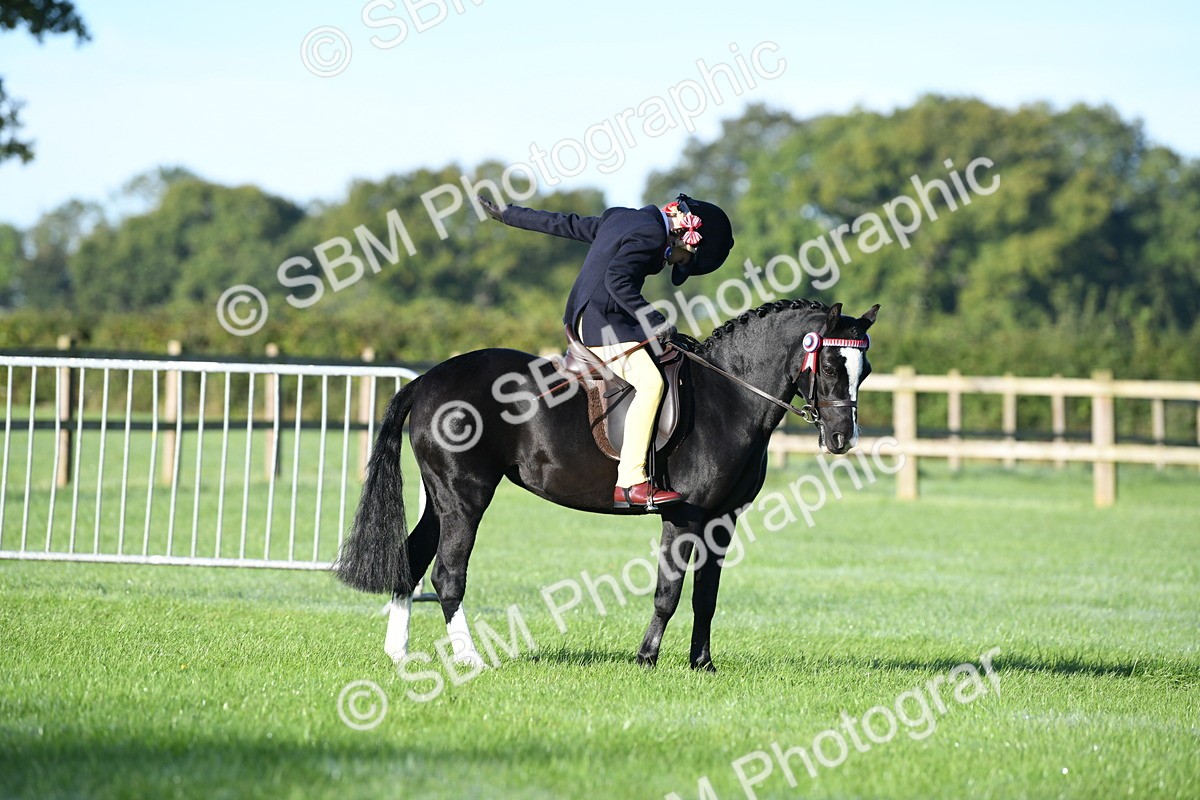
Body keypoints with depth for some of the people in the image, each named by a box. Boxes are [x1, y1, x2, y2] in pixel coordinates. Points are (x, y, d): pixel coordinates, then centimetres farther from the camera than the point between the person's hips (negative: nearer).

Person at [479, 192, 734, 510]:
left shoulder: (621, 218, 17)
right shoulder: (651, 235, -12)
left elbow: (565, 224, 23)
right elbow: (617, 280, -24)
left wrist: (508, 214, 30)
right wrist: (655, 322, -25)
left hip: (582, 316, 11)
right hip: (603, 323, -11)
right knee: (650, 382, -24)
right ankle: (631, 482, -32)